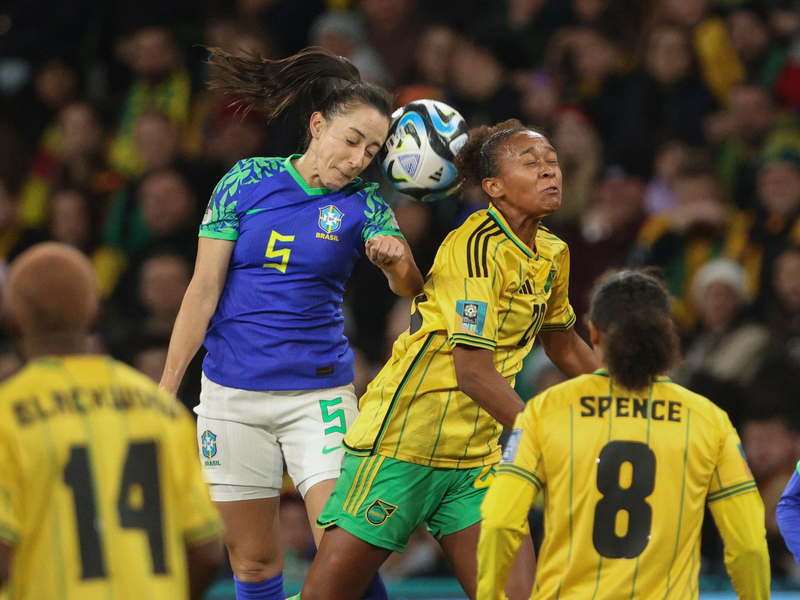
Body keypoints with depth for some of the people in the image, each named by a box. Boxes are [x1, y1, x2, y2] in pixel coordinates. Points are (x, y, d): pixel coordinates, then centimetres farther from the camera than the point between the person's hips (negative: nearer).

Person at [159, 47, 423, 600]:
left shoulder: (362, 203, 1)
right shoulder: (249, 181, -1)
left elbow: (410, 287, -12)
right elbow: (204, 289, 0)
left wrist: (398, 259, -36)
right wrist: (166, 387, -3)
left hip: (320, 394, 0)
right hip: (233, 393, 0)